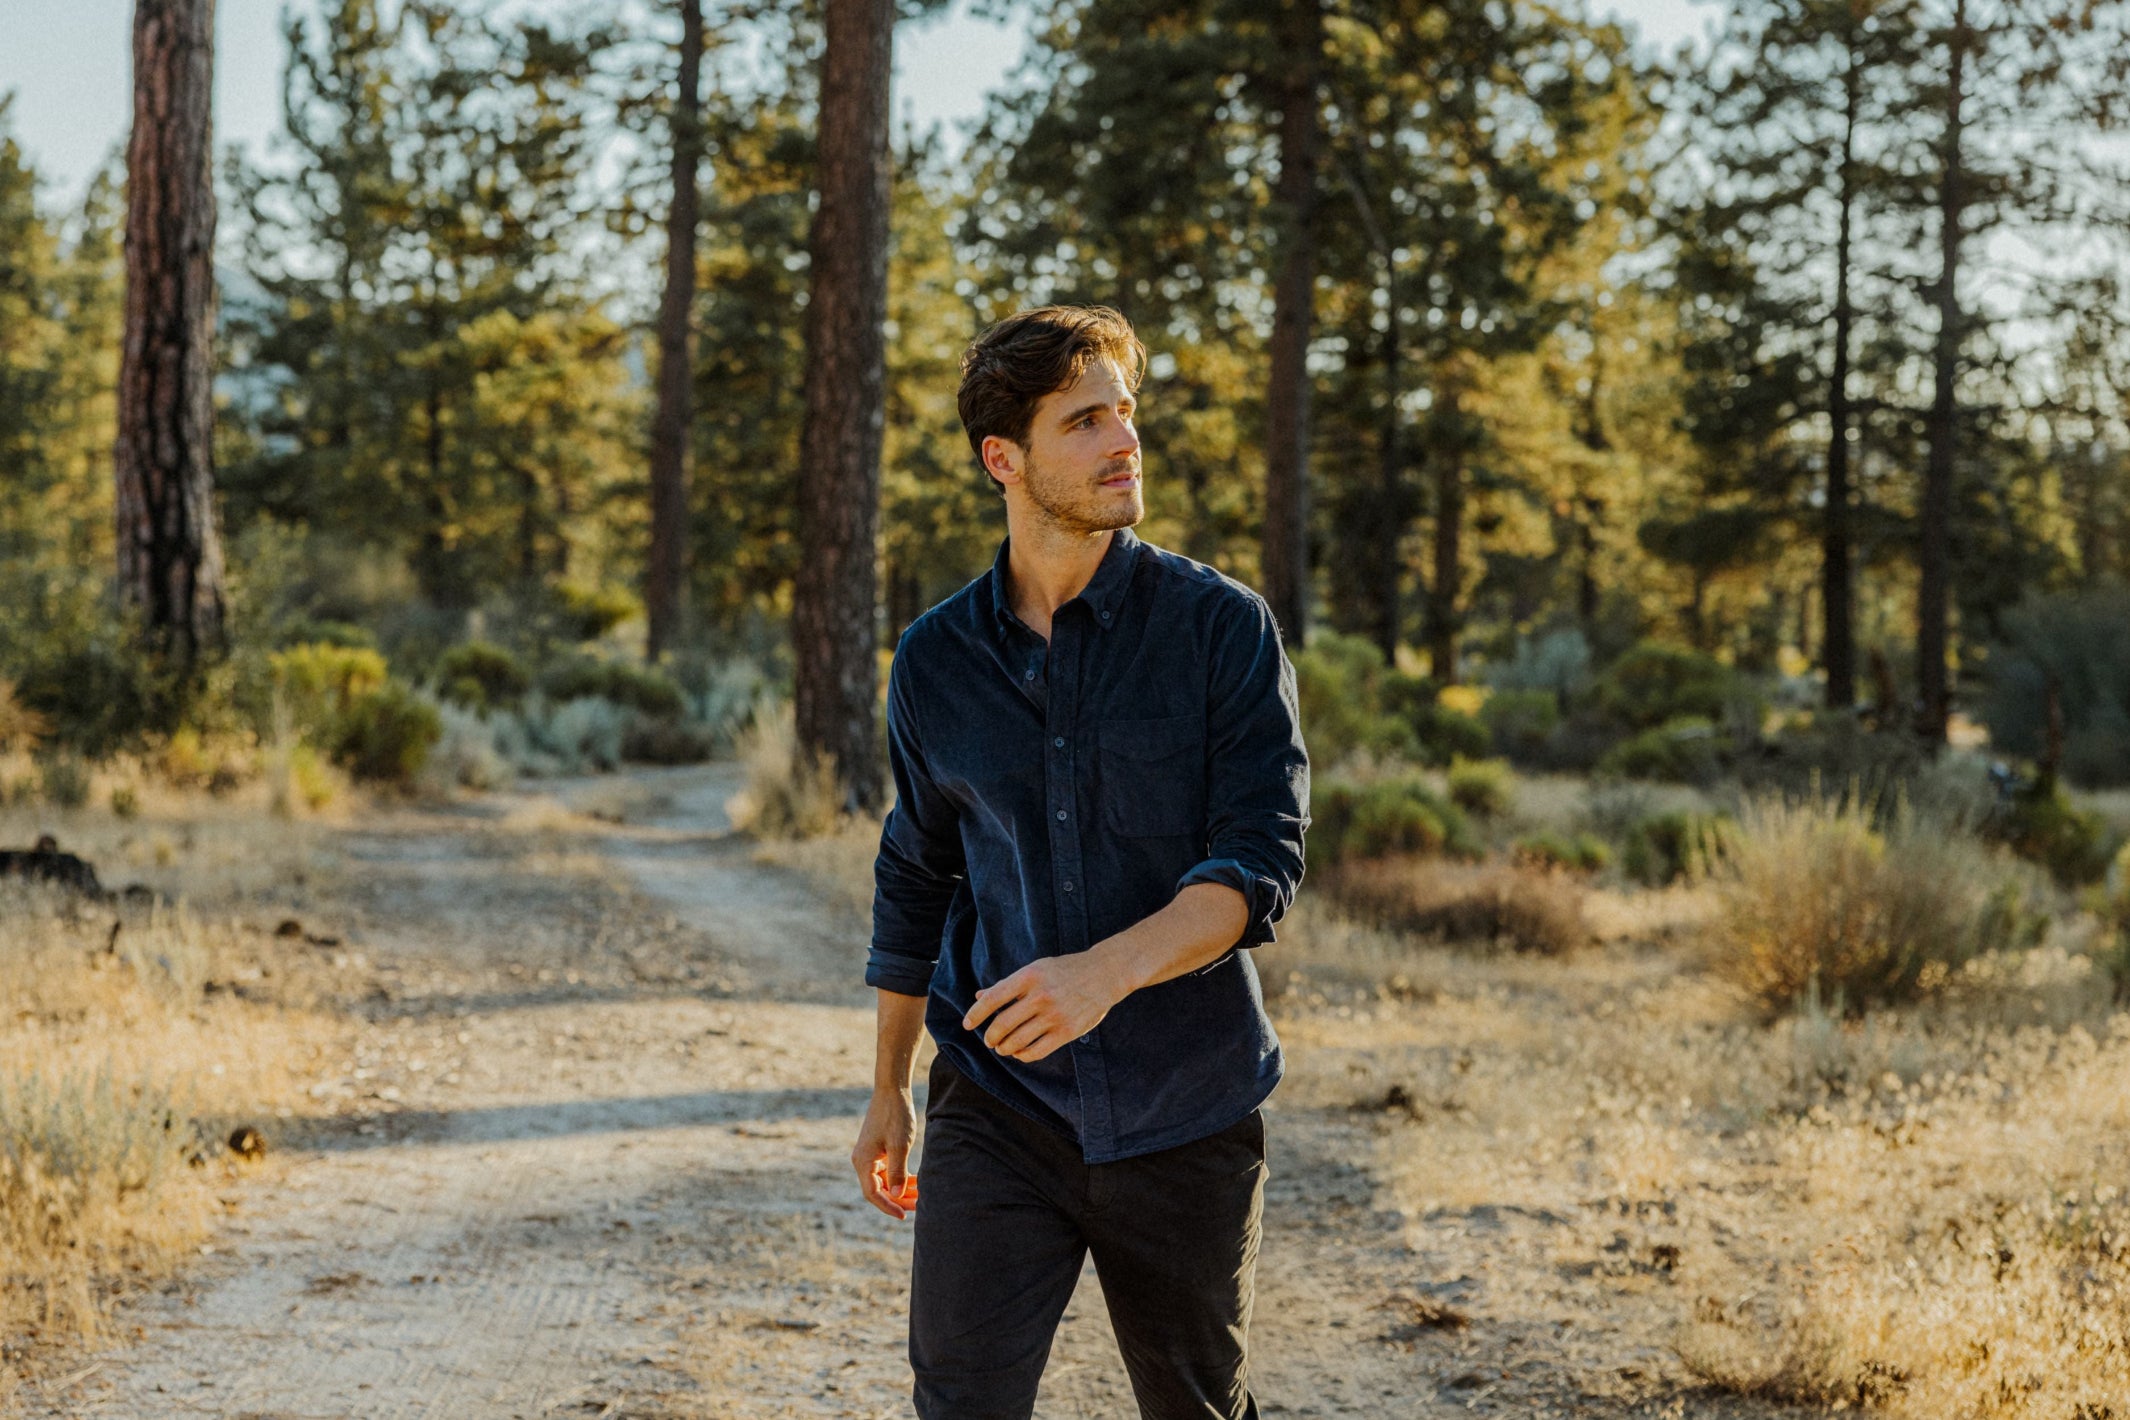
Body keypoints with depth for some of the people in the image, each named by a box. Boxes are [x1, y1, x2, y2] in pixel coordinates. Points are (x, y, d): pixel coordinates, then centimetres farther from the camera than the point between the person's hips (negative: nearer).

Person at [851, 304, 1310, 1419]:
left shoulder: (1220, 627, -6)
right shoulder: (936, 659, 3)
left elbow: (1260, 858, -14)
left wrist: (1106, 970, -31)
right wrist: (888, 1089, 19)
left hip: (1186, 1114, -1)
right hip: (999, 1108, 1)